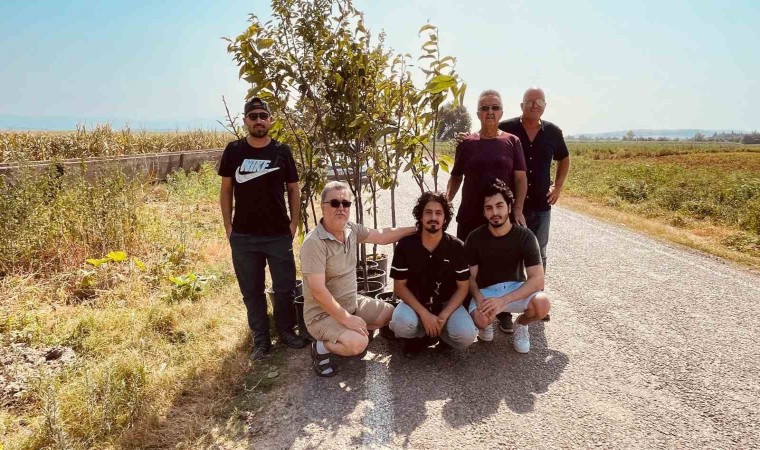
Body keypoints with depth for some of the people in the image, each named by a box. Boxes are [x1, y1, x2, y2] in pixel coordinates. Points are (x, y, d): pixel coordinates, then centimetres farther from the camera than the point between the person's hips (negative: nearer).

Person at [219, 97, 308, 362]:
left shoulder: (282, 151, 0)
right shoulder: (233, 150, 2)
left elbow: (293, 189, 5)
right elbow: (226, 190, 7)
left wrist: (294, 223, -2)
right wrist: (228, 226, 1)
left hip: (279, 235, 0)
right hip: (243, 237, 1)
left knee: (285, 288, 7)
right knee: (251, 291, 10)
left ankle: (286, 331, 28)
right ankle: (261, 339, 24)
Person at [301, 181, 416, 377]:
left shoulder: (351, 230, -2)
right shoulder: (314, 243, -26)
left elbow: (383, 236, 12)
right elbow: (317, 290, -29)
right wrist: (346, 318, -26)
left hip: (353, 302, 9)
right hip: (323, 313, -8)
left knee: (392, 314, 12)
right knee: (358, 343, -29)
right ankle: (321, 347, 0)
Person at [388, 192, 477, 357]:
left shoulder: (457, 247, -10)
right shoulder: (405, 245, -11)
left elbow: (463, 287, -5)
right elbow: (399, 286, -8)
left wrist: (443, 316, -19)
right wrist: (424, 314, -21)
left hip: (447, 303, 1)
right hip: (415, 302, 0)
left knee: (466, 335, -28)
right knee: (401, 324, -33)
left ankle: (443, 335, 10)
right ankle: (419, 337, 5)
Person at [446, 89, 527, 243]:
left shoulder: (512, 142, 2)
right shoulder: (466, 143, 4)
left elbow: (520, 178, -1)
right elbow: (456, 178, 10)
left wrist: (518, 210, -12)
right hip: (469, 217, 1)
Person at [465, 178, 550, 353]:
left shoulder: (525, 236, -13)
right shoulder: (475, 238, -10)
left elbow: (537, 279, -20)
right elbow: (470, 276, -7)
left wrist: (503, 300, -32)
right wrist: (479, 298, -30)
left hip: (516, 288, 1)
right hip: (485, 291, 0)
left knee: (542, 304, -32)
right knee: (480, 319, -34)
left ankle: (520, 324, 4)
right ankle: (486, 325, 6)